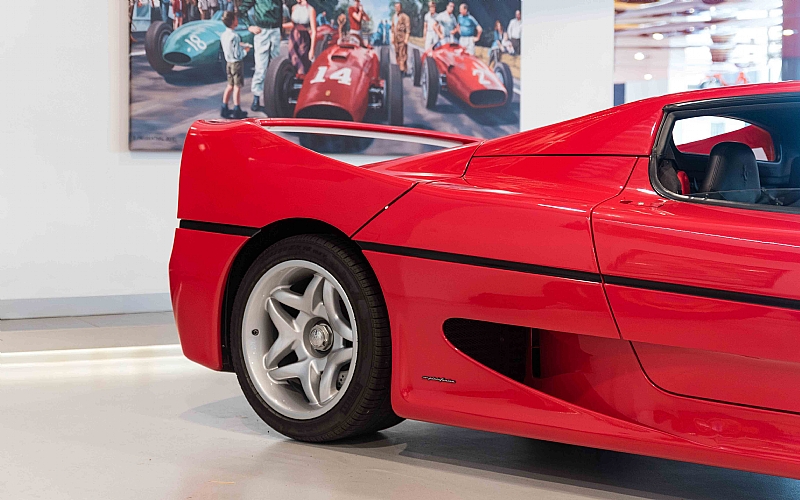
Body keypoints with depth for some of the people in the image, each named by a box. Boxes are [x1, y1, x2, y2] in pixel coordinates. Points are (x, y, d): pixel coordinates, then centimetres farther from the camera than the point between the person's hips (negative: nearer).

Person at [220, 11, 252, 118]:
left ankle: (224, 109, 18)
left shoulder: (223, 35, 4)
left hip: (228, 63, 8)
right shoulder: (235, 37, -21)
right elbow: (237, 54, -20)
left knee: (230, 85, 17)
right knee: (237, 87, 0)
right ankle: (237, 111, 4)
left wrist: (241, 46, 11)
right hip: (236, 63, -8)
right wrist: (245, 51, -3)